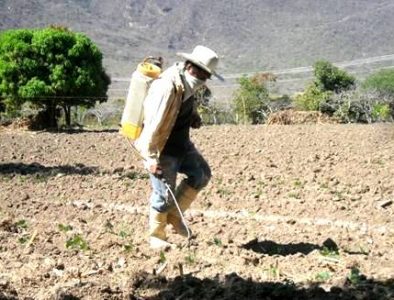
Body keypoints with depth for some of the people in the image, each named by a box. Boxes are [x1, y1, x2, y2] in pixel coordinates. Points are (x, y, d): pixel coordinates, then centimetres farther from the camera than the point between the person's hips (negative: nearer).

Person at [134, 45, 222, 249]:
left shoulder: (186, 85, 2)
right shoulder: (167, 87, -27)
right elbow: (154, 123, -30)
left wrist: (194, 117, 6)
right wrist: (151, 158, -31)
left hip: (181, 144, 9)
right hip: (162, 148, -9)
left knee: (201, 174, 9)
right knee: (164, 192, -3)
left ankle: (174, 215, 18)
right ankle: (156, 237, 15)